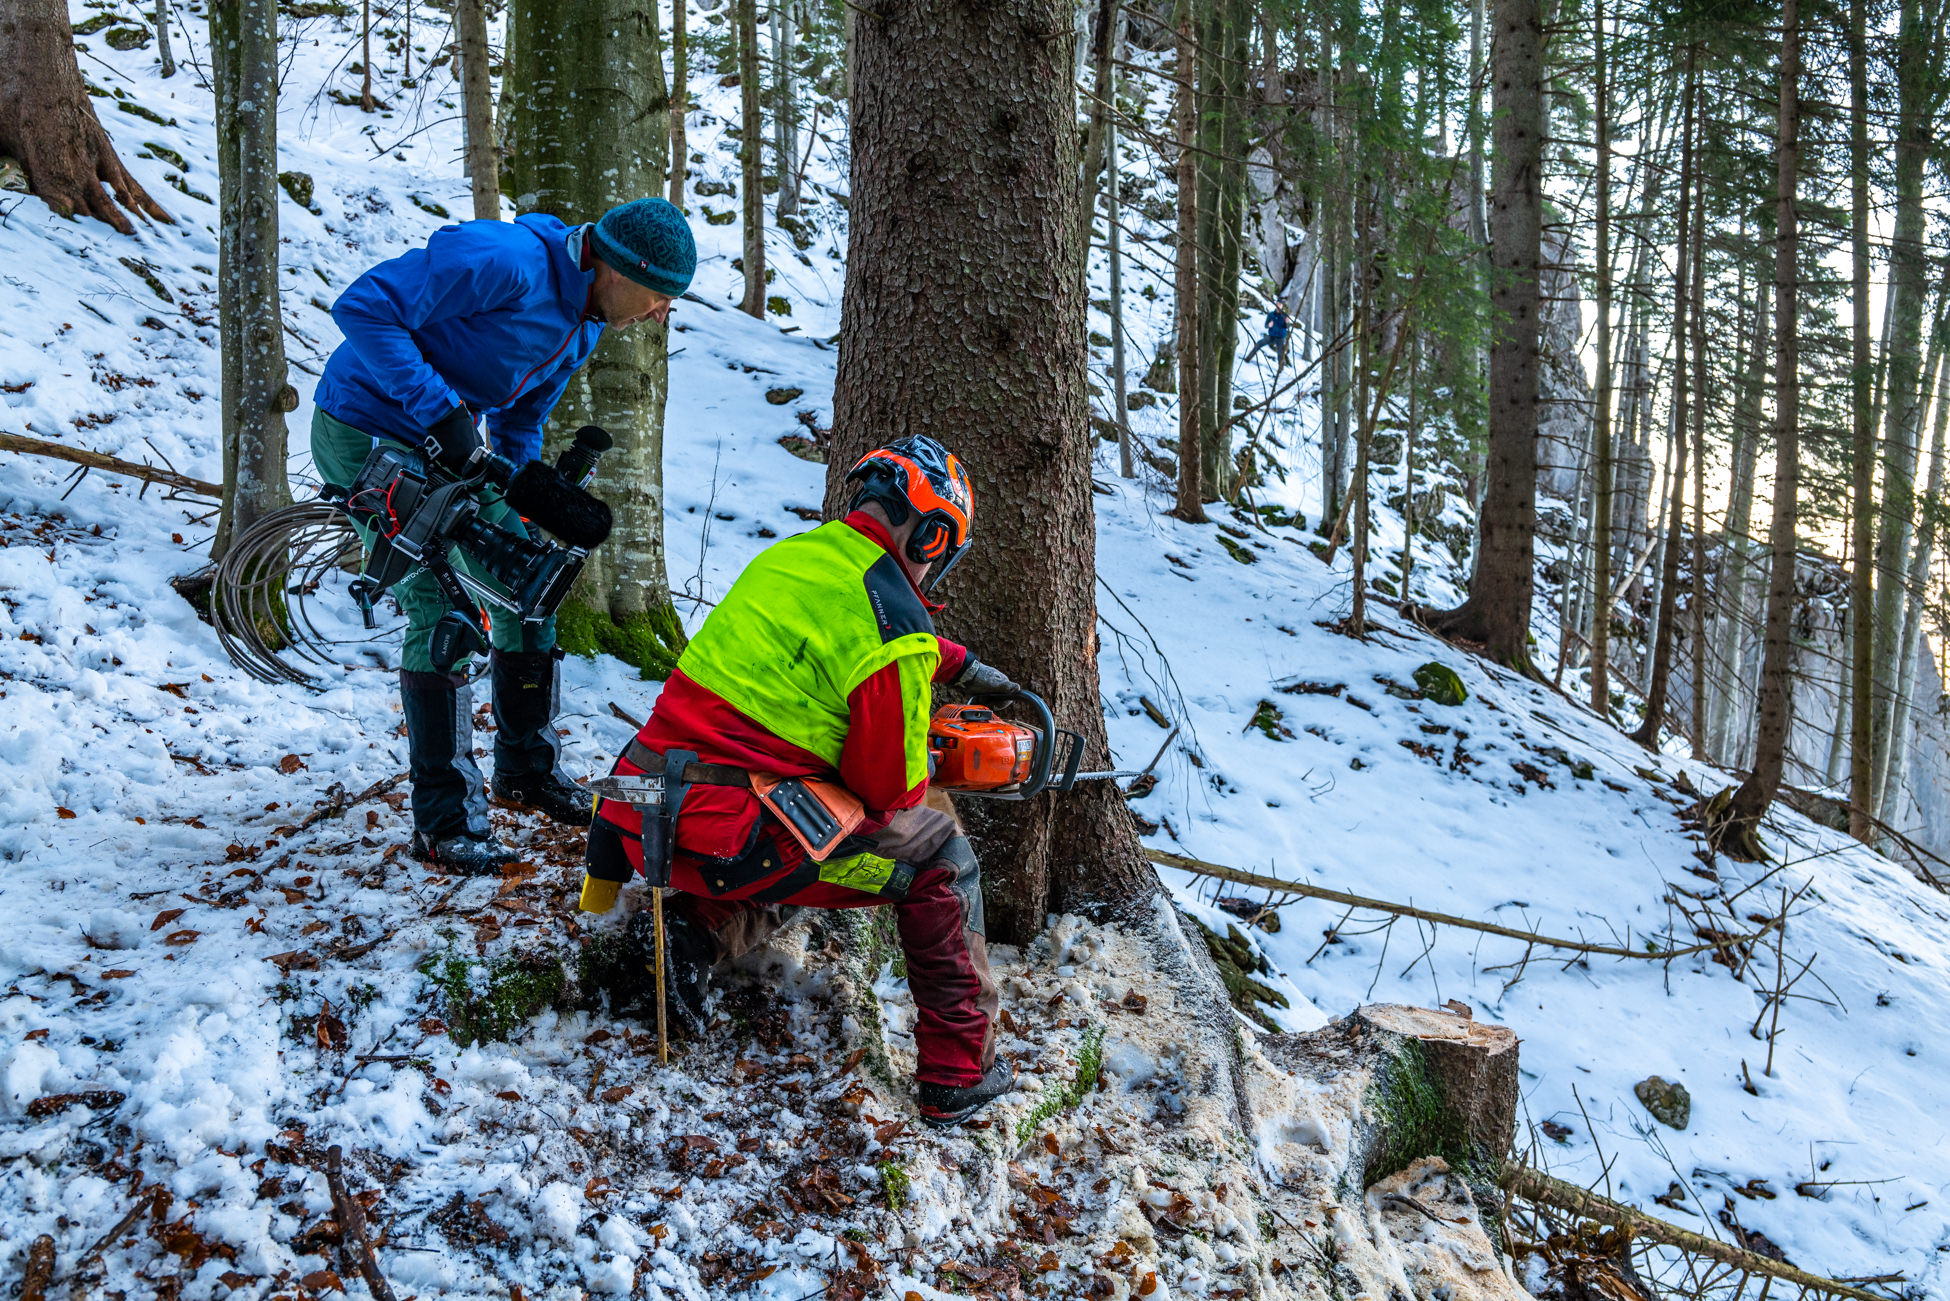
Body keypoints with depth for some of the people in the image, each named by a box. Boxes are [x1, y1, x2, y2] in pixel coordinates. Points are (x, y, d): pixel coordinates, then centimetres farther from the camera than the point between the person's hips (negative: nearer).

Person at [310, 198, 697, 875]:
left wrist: (518, 516, 4)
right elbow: (362, 307, -29)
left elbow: (519, 423, 15)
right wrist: (440, 409, -30)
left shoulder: (583, 327, 3)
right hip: (365, 435, -9)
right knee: (445, 609, -15)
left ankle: (526, 769, 26)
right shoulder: (505, 261, -26)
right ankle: (444, 821, -4)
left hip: (446, 442, 9)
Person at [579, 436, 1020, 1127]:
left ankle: (693, 930, 12)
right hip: (722, 843, -8)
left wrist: (959, 665, 44)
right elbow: (889, 789, -6)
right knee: (939, 856, 10)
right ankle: (959, 1075, 13)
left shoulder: (790, 554, 12)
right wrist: (918, 767, 17)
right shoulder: (895, 625, -12)